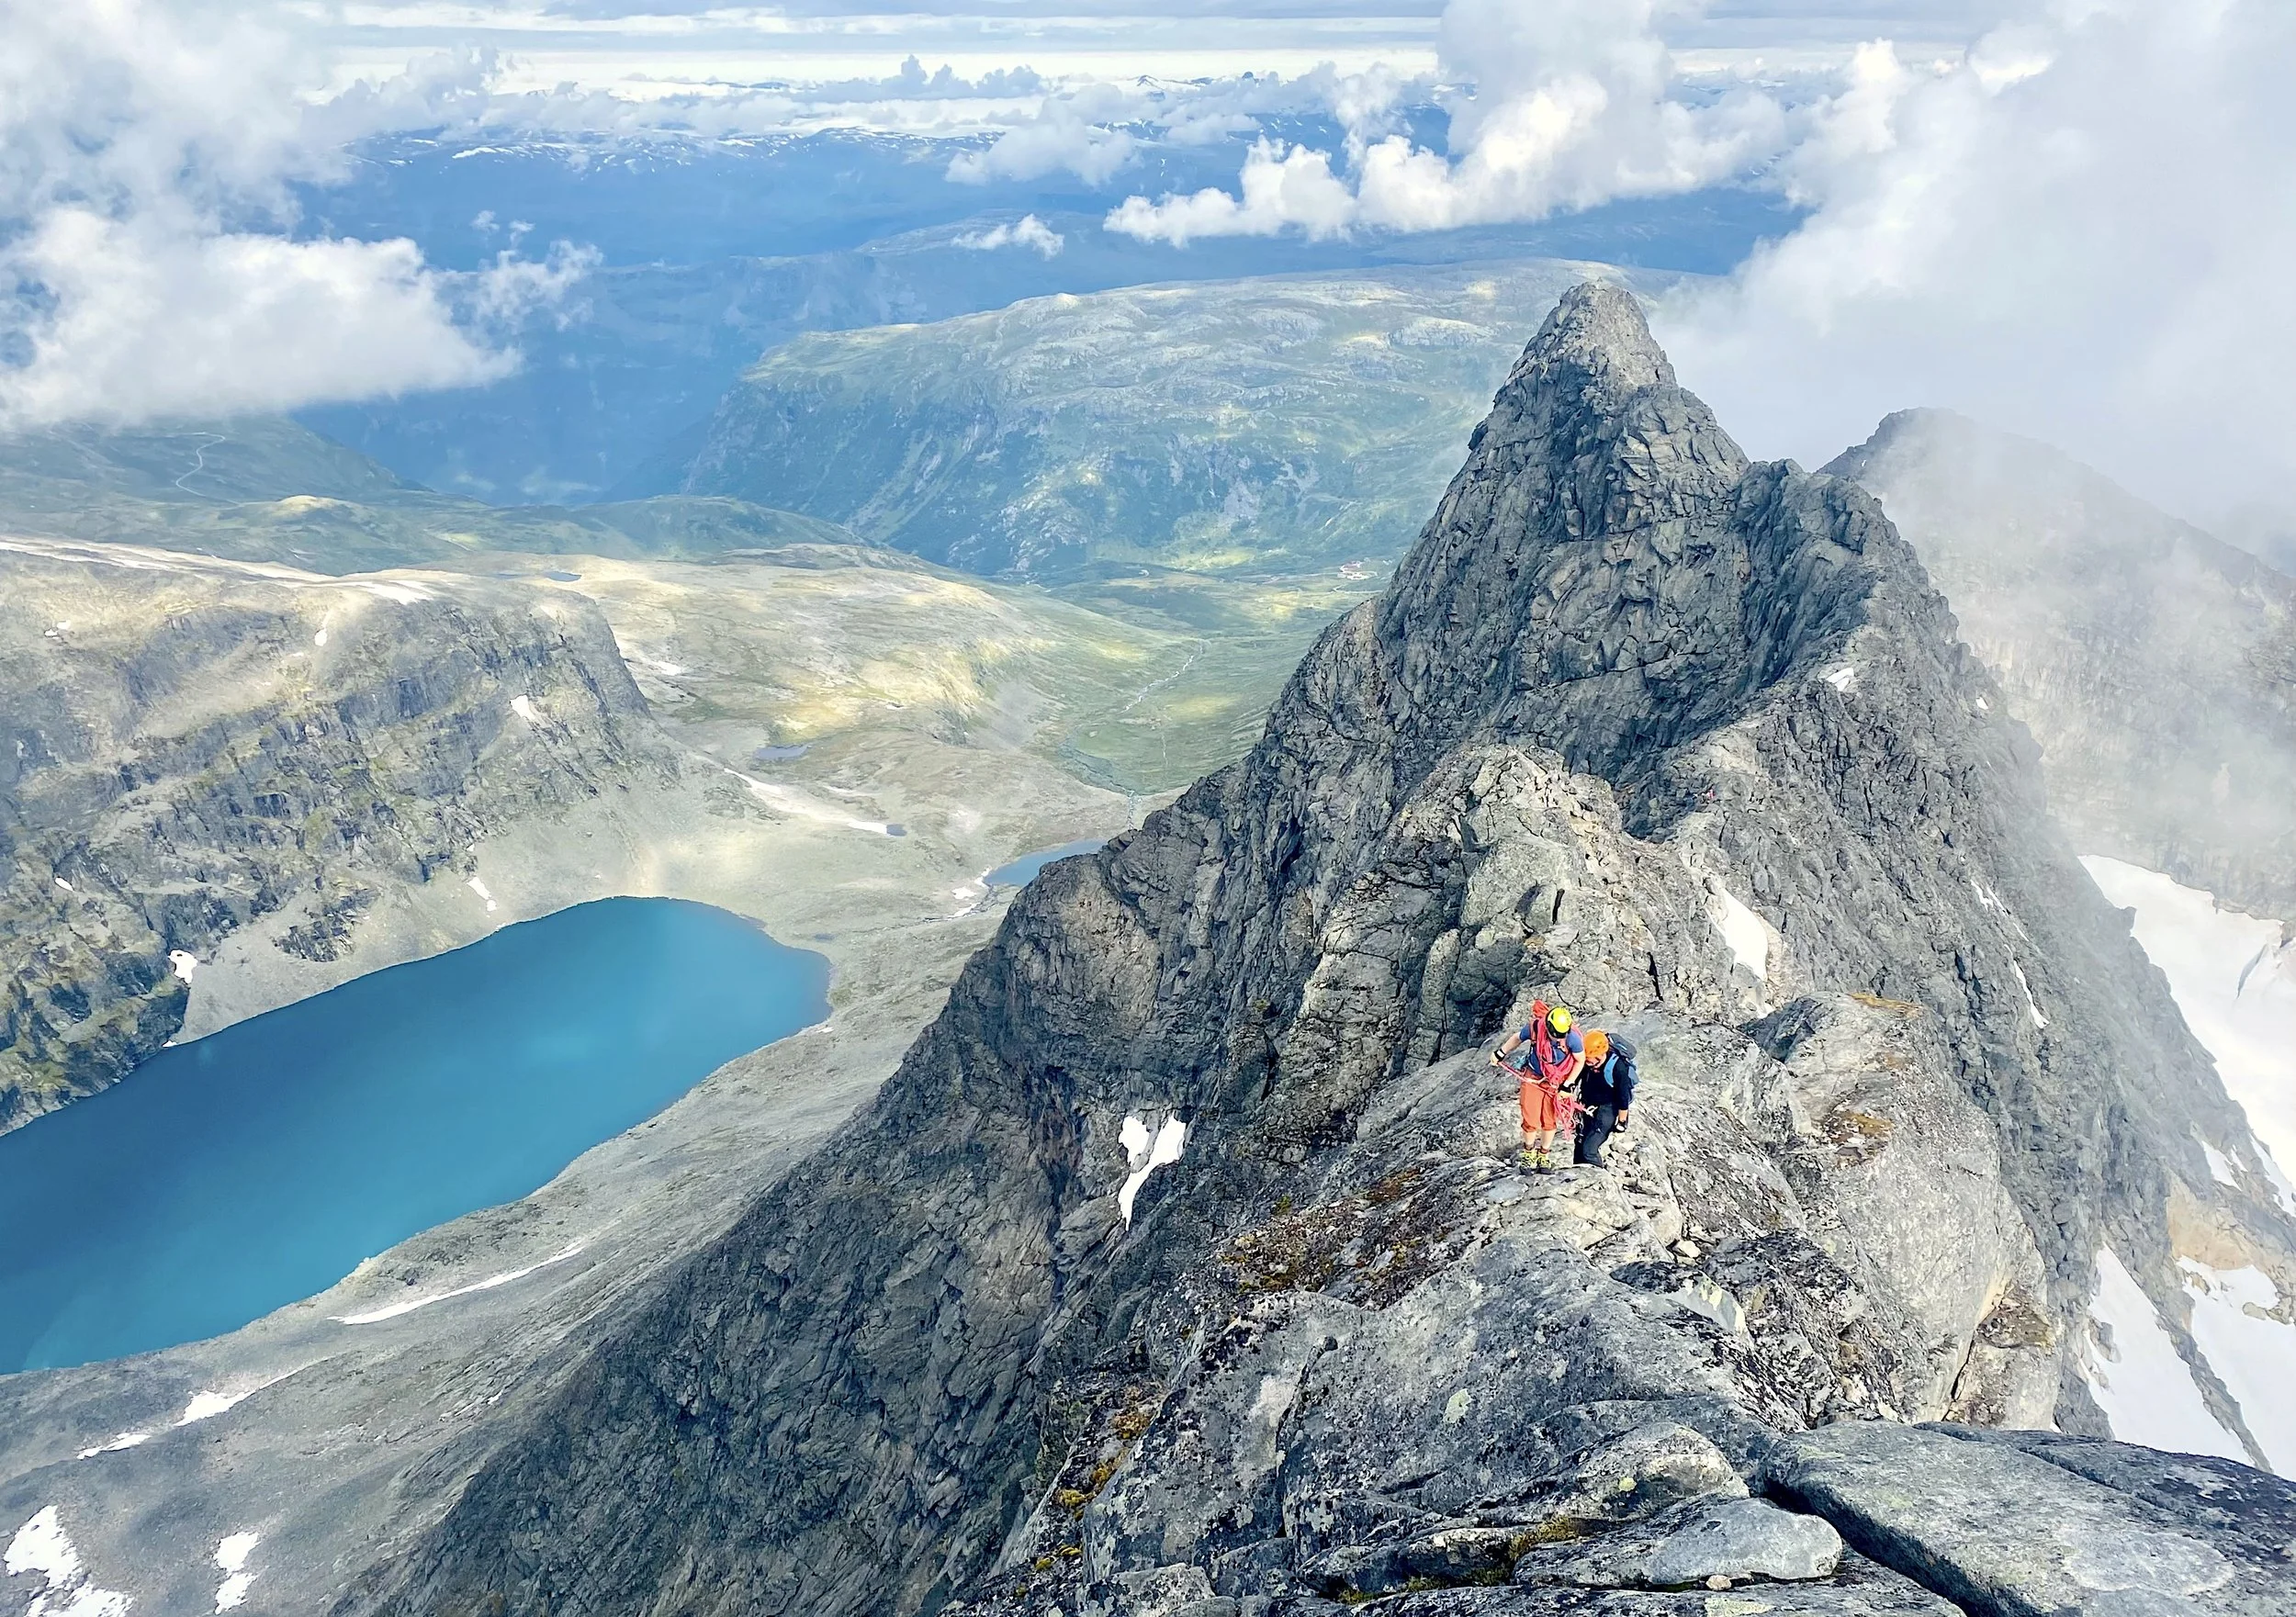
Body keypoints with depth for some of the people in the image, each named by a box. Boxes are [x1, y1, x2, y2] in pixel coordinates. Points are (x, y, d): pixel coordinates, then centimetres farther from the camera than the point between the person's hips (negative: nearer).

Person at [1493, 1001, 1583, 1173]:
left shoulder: (1572, 1037, -26)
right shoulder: (1534, 1027, -24)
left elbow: (1580, 1061, -8)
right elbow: (1517, 1038, 0)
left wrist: (1567, 1085, -9)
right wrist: (1500, 1053, 6)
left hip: (1555, 1081, 0)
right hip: (1532, 1078, 0)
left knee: (1549, 1121, 6)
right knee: (1530, 1121, -1)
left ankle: (1544, 1155, 28)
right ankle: (1529, 1152, 25)